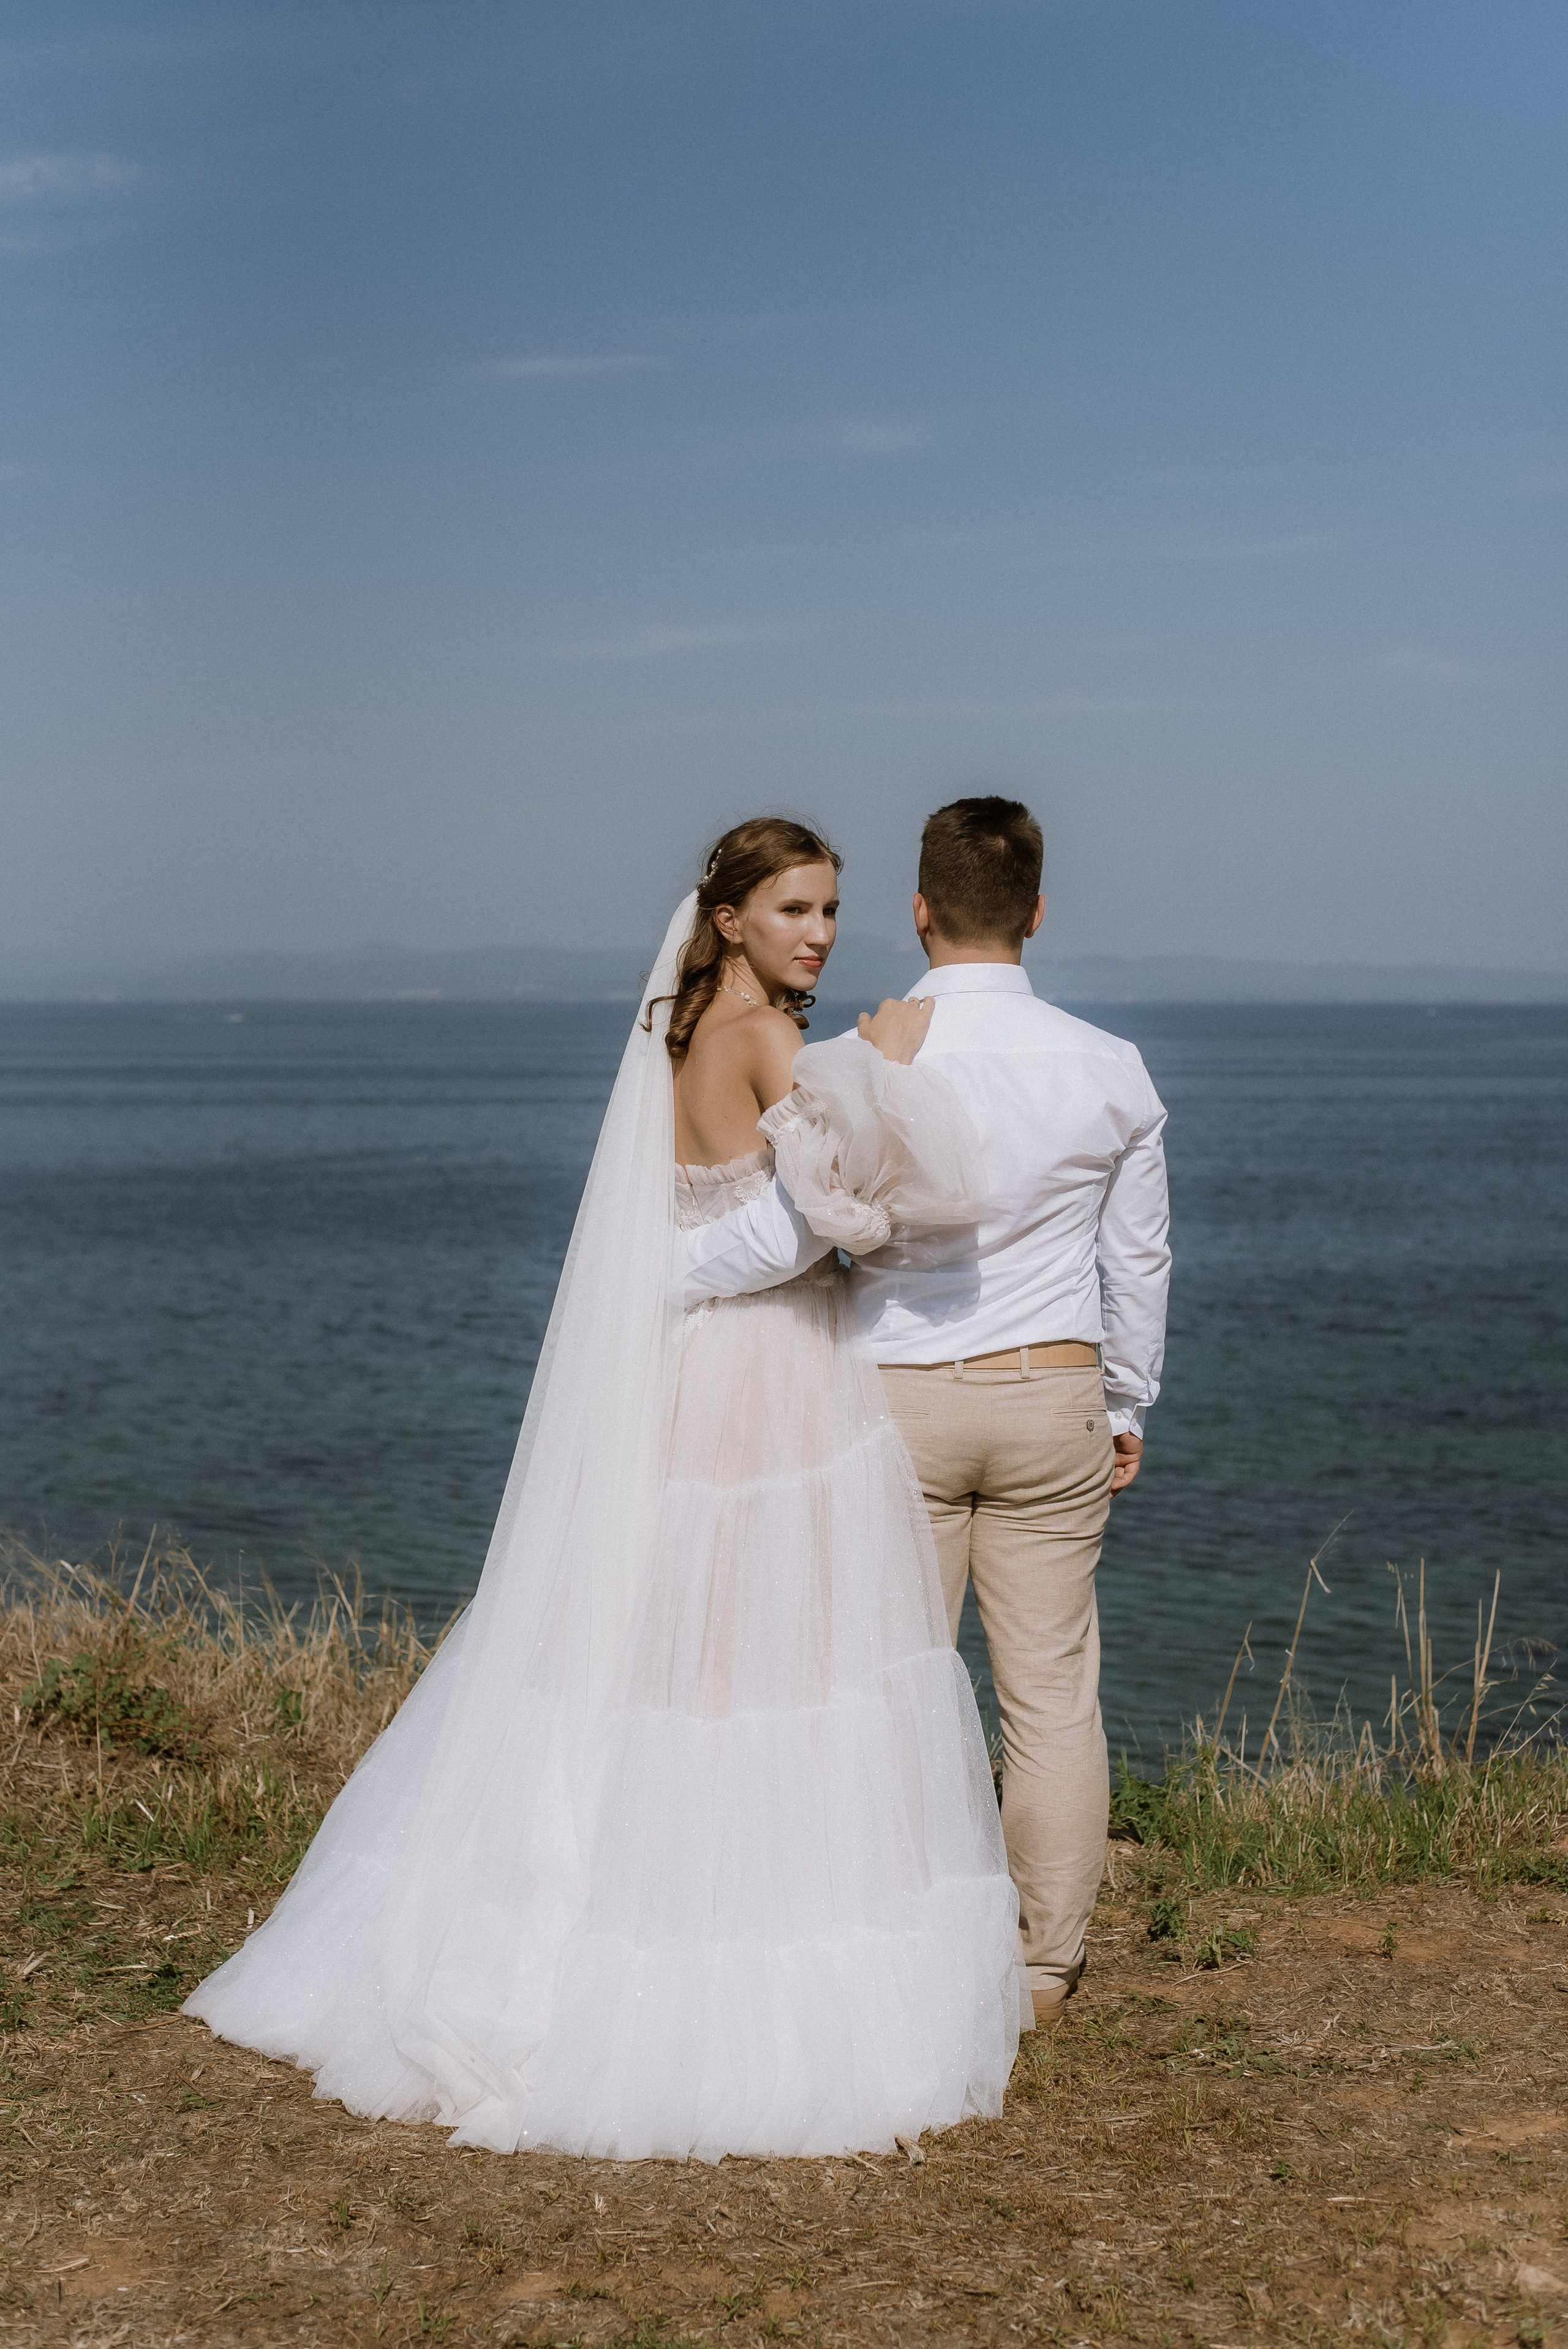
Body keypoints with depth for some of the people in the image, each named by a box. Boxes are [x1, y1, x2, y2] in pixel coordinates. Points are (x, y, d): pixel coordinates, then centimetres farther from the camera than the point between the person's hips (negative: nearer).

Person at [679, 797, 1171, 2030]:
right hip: (1053, 1398, 2)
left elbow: (787, 1234, -19)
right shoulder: (1111, 1070, -2)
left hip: (901, 1399, -2)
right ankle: (1045, 1967, 18)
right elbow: (1140, 1258, 6)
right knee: (1053, 1690, 9)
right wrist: (1129, 1404, 19)